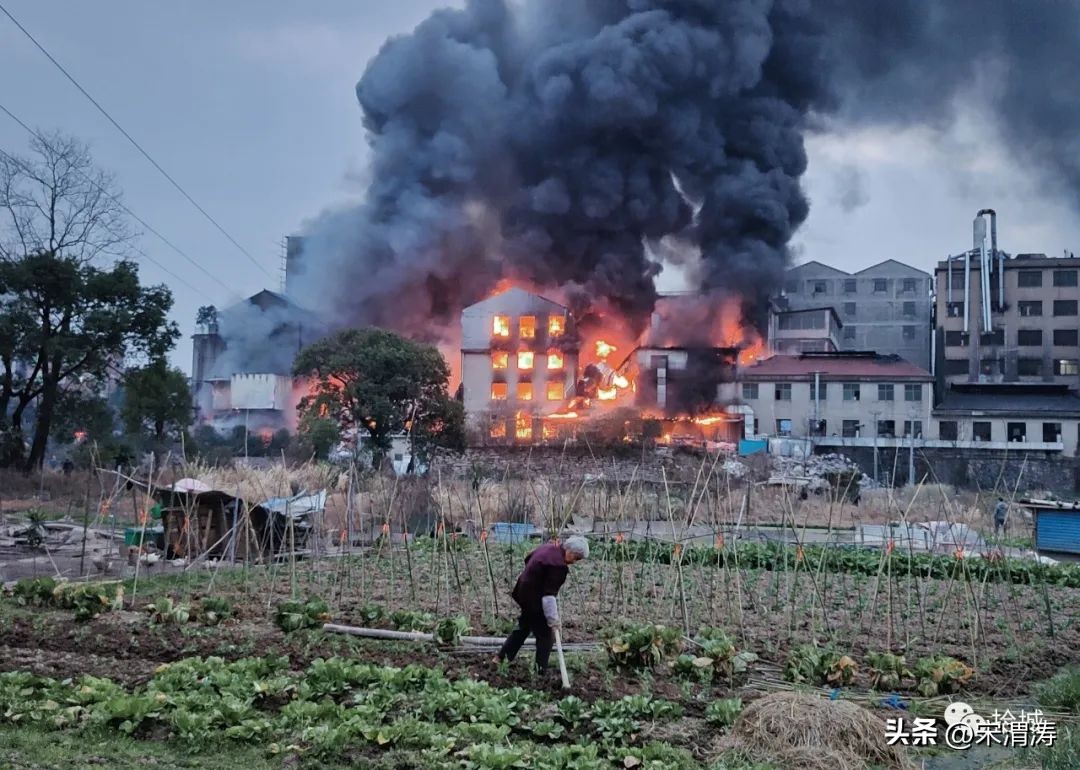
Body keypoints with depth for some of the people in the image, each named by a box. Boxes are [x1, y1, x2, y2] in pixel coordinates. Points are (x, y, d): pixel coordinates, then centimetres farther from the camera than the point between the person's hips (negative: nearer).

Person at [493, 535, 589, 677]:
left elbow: (527, 559, 19)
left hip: (523, 592, 10)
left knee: (523, 627, 24)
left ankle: (501, 657, 30)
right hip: (535, 600, -10)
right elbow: (549, 593, -27)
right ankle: (541, 670, 6)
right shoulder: (558, 565, -26)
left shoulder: (549, 547, 3)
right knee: (545, 635, 2)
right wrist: (553, 619, -24)